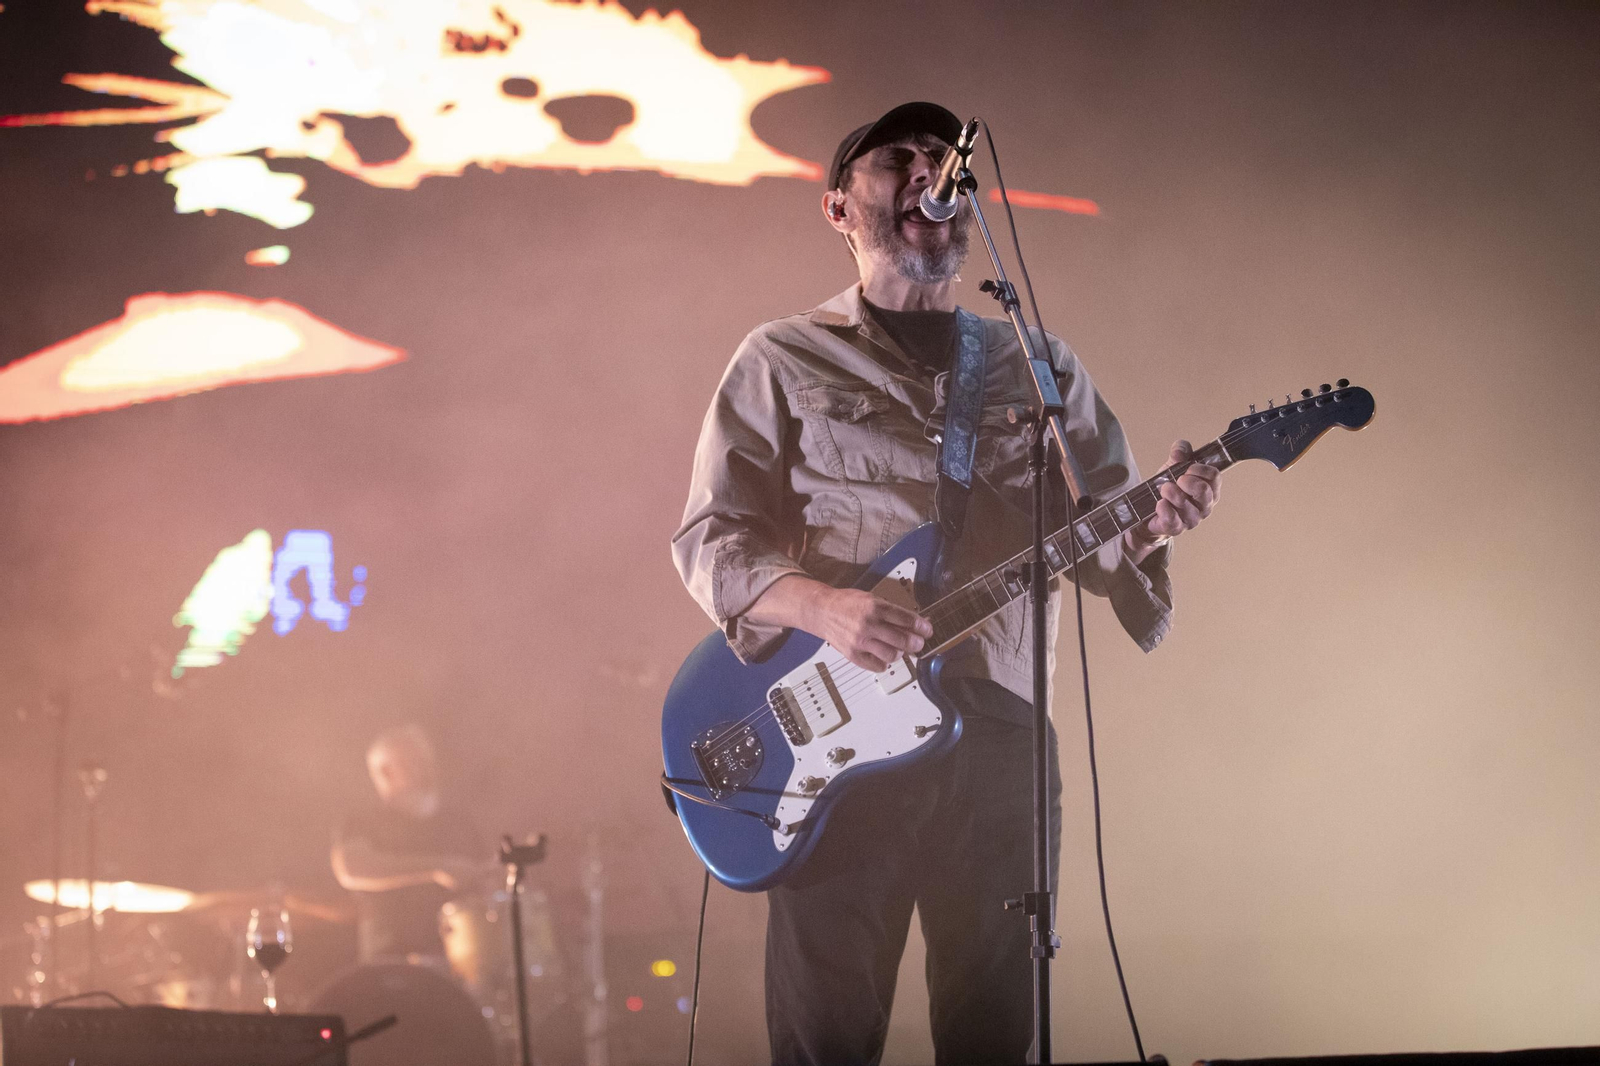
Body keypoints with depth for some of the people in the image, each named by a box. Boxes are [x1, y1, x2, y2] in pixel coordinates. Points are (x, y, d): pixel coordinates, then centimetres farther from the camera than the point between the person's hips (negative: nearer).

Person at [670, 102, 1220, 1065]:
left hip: (1003, 736, 3)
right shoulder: (784, 362, 7)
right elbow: (712, 540, 1)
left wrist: (1156, 518, -9)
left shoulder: (1043, 368, 17)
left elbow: (1105, 537, 15)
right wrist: (826, 608, -18)